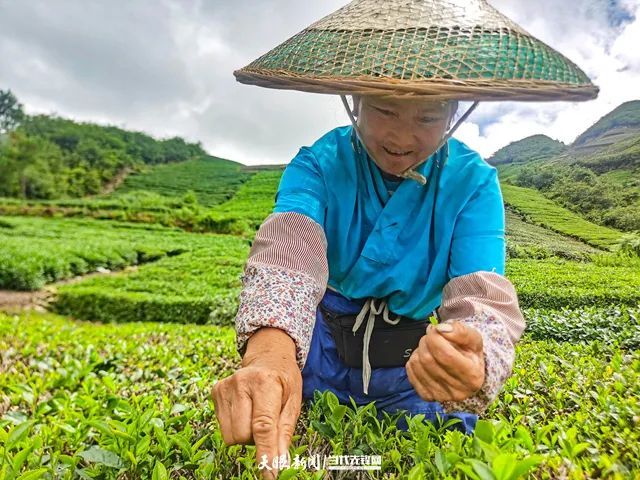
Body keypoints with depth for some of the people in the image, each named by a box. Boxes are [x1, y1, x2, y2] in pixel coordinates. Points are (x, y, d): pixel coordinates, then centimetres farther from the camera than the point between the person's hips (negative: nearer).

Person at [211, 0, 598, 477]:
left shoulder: (473, 183, -14)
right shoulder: (319, 164, -17)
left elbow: (483, 293, -28)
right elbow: (288, 251, -36)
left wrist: (473, 367, -52)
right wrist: (269, 351, -58)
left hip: (408, 363, 1)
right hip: (317, 347, 0)